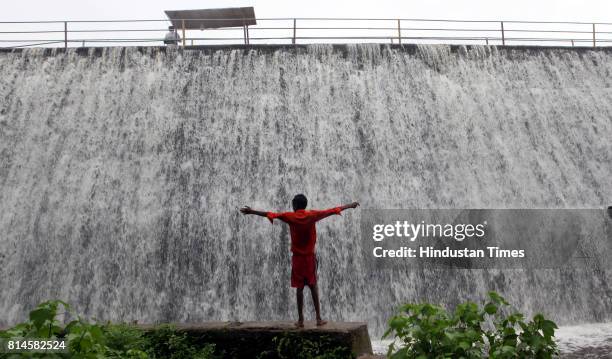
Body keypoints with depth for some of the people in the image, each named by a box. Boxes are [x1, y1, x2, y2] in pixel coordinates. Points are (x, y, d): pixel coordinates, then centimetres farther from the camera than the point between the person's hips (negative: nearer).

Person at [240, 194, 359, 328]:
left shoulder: (290, 217, -6)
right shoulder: (312, 215, -3)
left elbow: (270, 214, -5)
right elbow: (332, 210, 3)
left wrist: (251, 211, 2)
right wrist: (350, 206, 13)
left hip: (297, 257, -1)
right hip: (310, 256, 1)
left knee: (299, 287, 3)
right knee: (313, 286, 6)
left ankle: (300, 320, 4)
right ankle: (319, 318, 5)